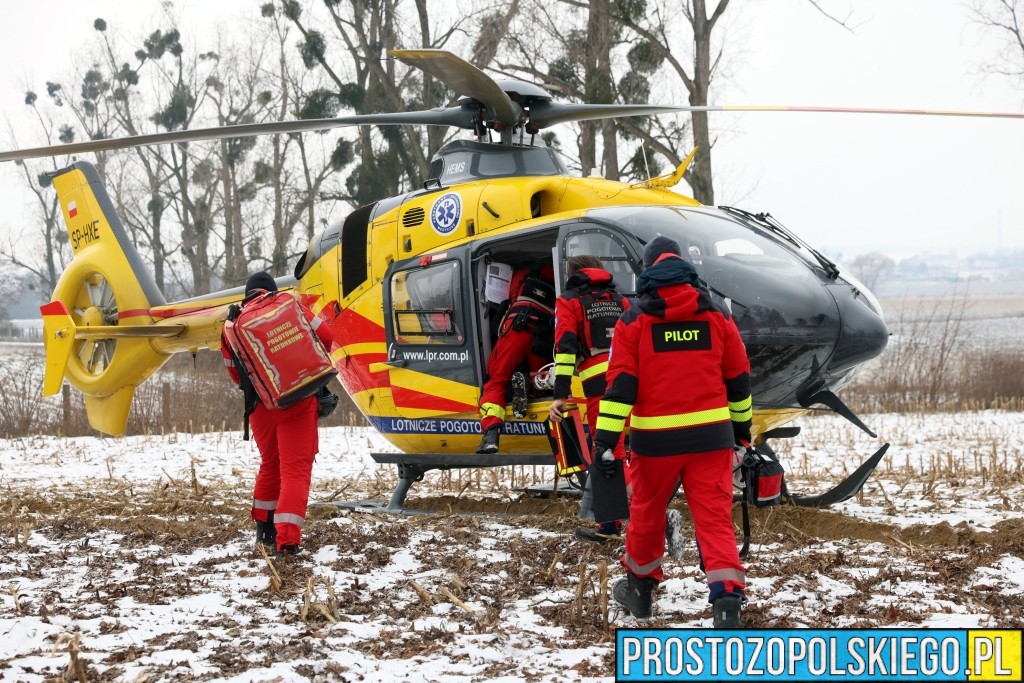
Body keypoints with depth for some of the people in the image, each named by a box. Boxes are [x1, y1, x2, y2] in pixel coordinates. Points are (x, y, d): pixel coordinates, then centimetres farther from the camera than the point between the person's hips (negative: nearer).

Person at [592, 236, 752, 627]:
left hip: (655, 439, -1)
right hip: (710, 435, 1)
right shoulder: (716, 316, 6)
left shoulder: (634, 321, -1)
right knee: (715, 517, -2)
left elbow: (621, 384, -8)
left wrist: (606, 440, -9)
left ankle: (640, 587, 33)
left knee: (647, 511, 17)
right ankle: (727, 599, -16)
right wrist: (742, 428, 25)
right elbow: (738, 378, 12)